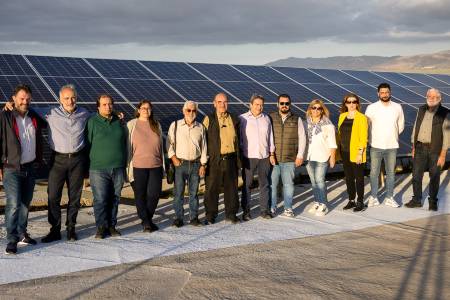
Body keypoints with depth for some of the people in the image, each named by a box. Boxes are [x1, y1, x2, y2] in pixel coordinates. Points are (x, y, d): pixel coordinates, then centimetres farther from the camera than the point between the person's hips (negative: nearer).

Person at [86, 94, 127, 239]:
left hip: (118, 168, 4)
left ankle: (111, 226, 18)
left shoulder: (119, 122, 11)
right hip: (99, 168, -4)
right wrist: (87, 165, -3)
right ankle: (101, 227, 6)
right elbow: (87, 144, -1)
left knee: (114, 199, 8)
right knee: (100, 199, -4)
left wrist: (125, 163, 16)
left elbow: (125, 144, 19)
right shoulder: (92, 122, -1)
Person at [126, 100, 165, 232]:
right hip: (138, 166, -3)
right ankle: (146, 221, 15)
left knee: (154, 194, 3)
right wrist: (129, 167, -4)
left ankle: (147, 220, 21)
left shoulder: (156, 125, 11)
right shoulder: (131, 125, 0)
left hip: (156, 166, 3)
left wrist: (163, 165, 14)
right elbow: (128, 147, 0)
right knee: (140, 195, 3)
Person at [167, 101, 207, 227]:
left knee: (194, 192, 7)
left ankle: (194, 217, 16)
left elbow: (203, 147, 9)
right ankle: (179, 218, 8)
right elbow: (169, 143, 4)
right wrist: (173, 158, -6)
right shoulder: (175, 125, 2)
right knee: (178, 192, -1)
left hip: (195, 164, 2)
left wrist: (203, 165, 5)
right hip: (180, 164, -2)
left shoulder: (200, 127, 7)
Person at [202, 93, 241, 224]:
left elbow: (238, 140, 16)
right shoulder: (208, 119, 1)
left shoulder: (234, 119, 12)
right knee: (212, 188, 2)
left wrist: (238, 159, 12)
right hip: (214, 159, -3)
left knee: (231, 187, 9)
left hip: (230, 159, 3)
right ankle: (210, 216, 13)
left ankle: (231, 214, 22)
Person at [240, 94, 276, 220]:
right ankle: (246, 211, 10)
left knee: (264, 184, 7)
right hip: (248, 157, -3)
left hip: (264, 157, 3)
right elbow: (239, 138, 0)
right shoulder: (242, 119, -2)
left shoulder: (266, 118, 9)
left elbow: (270, 137, 14)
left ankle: (265, 210, 16)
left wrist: (272, 154, 10)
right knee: (247, 185, 2)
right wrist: (239, 155, -5)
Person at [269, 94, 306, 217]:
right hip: (273, 158, 0)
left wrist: (300, 155, 2)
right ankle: (271, 207, 15)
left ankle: (288, 208, 15)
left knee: (288, 184, 5)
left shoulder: (297, 119, 5)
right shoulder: (271, 118, 4)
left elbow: (302, 138, 7)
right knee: (271, 183, 3)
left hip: (290, 159, 0)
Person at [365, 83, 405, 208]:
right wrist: (371, 139, 8)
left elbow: (401, 125, 12)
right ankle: (373, 197, 14)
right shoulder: (371, 108, -5)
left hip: (392, 146, 2)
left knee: (391, 173, 8)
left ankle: (389, 198, 17)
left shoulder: (397, 107, 1)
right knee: (374, 173, 4)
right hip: (376, 146, -2)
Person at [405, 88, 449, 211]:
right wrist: (413, 148, 9)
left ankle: (432, 201, 19)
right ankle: (416, 200, 20)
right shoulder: (421, 110, 7)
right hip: (420, 148, 4)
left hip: (435, 150, -4)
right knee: (416, 175, 7)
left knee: (434, 177, 5)